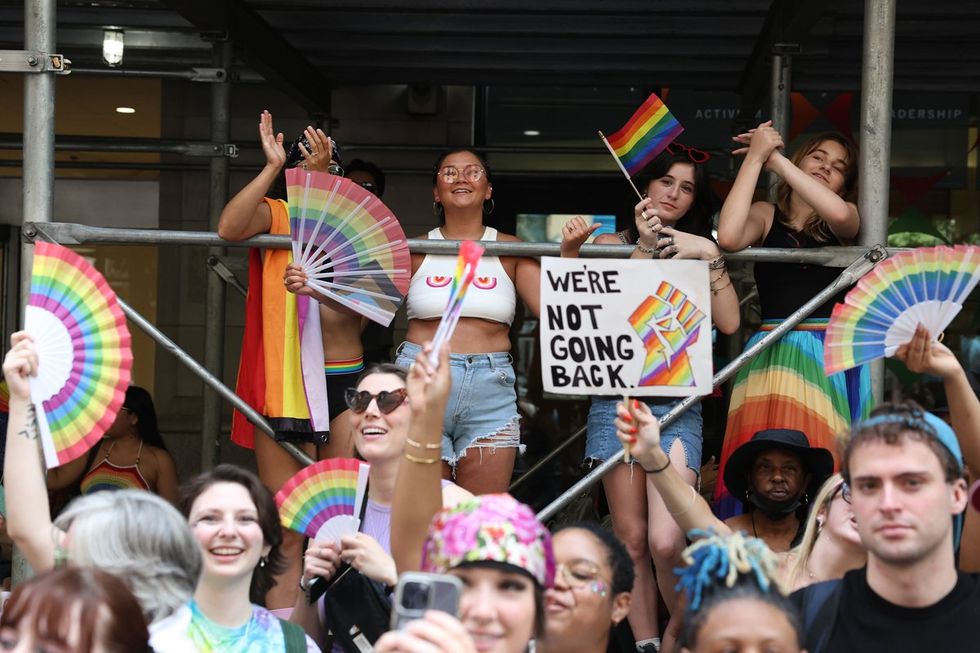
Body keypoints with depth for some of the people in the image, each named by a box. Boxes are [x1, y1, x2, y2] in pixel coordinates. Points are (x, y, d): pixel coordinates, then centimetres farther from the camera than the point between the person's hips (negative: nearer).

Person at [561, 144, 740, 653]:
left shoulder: (697, 253, 13)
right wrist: (645, 248, -11)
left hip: (677, 406, -1)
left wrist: (710, 257, -8)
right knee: (631, 541, 1)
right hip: (617, 400, 1)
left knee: (666, 543, -16)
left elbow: (729, 322, 0)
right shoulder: (613, 244, 11)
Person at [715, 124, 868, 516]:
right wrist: (755, 158, -8)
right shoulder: (766, 215, 10)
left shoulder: (845, 221, 13)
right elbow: (728, 238, -14)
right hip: (772, 359, -1)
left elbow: (839, 213, -14)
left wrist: (776, 160, -9)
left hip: (834, 360, 1)